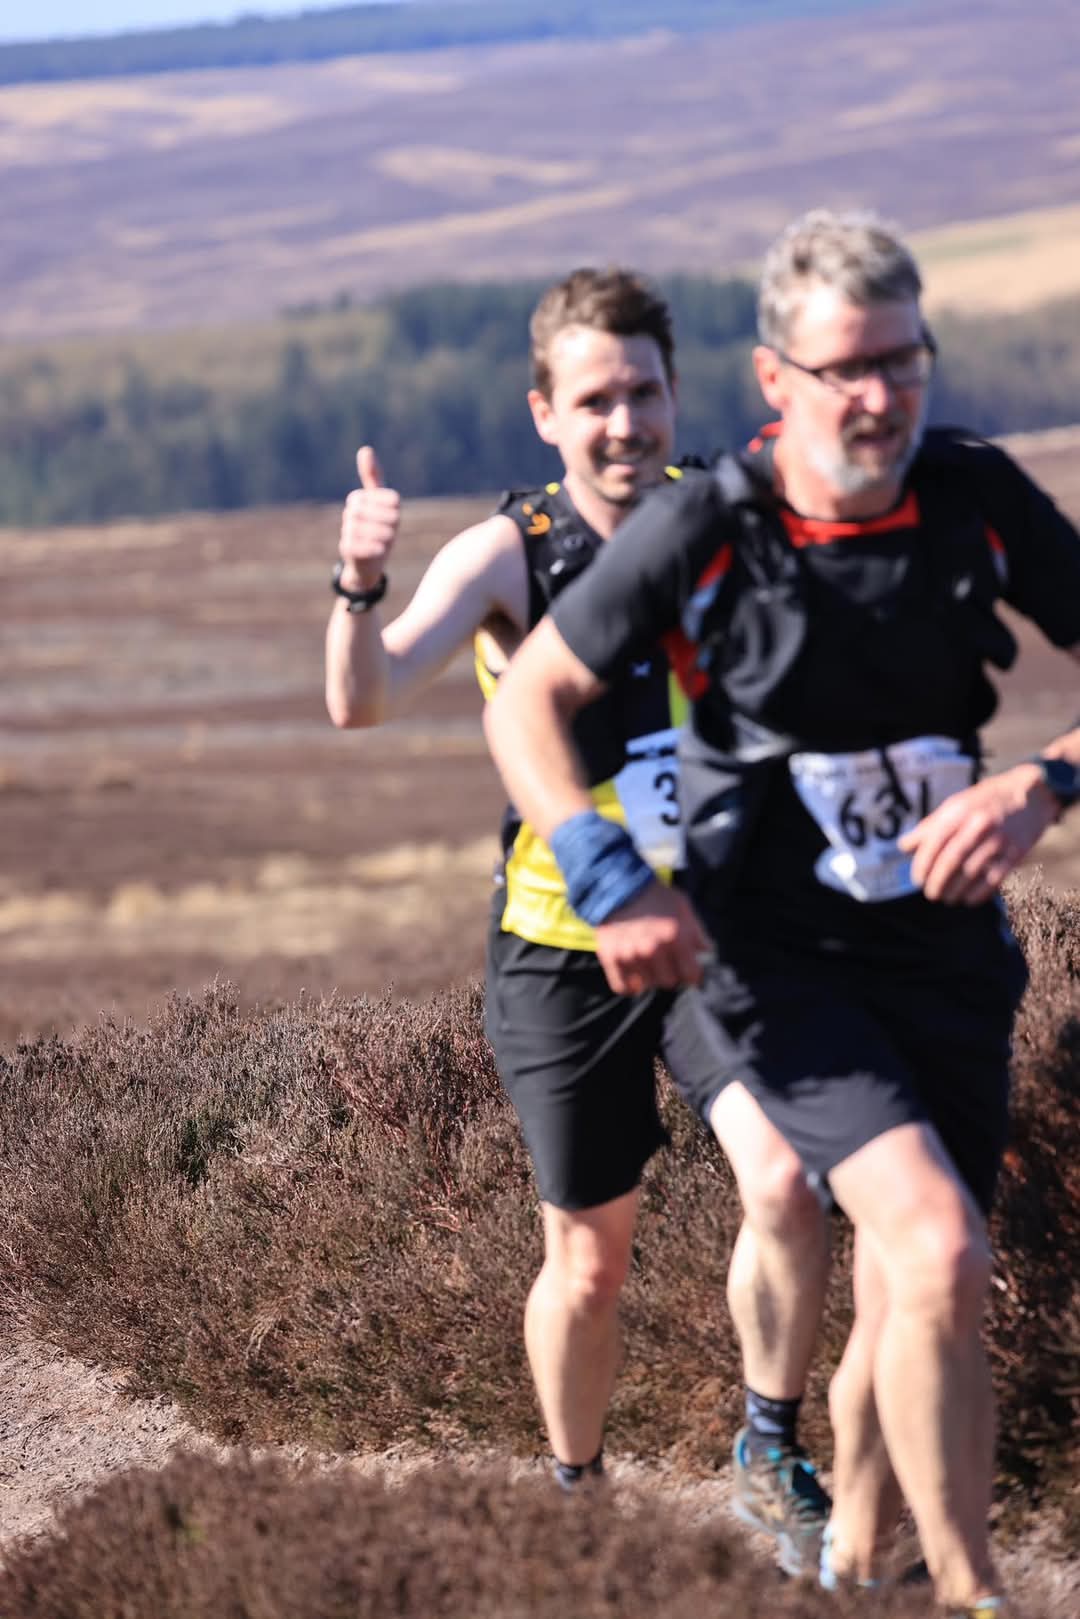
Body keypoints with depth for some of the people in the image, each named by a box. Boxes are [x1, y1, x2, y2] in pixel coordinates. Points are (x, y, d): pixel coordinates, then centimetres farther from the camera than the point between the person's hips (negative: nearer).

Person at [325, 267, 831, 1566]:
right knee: (589, 1261, 6)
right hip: (569, 949, -2)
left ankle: (772, 1458, 3)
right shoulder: (509, 555, -12)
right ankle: (575, 1495, 29)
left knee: (786, 1188, -17)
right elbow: (364, 701, -25)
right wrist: (362, 582, -45)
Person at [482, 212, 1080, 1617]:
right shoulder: (700, 531, -12)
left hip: (946, 957, 4)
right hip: (774, 961, -4)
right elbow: (526, 700, -1)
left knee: (904, 1313, 11)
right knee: (940, 1251, -25)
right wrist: (612, 880, -13)